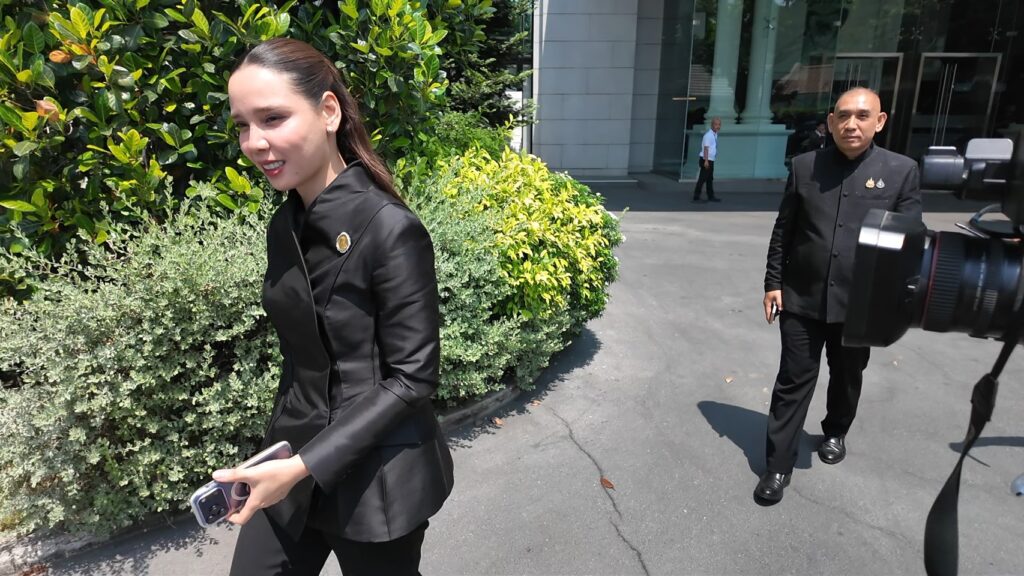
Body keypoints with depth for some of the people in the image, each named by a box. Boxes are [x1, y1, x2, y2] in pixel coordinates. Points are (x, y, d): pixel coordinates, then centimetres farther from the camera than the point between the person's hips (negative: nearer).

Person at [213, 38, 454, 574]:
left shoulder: (390, 229, -22)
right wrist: (284, 453, 15)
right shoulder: (285, 225, 0)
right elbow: (302, 354, 9)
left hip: (376, 477, -6)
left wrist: (305, 465, -21)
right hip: (292, 459, 6)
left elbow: (412, 378, -19)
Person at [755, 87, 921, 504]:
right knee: (793, 383, 4)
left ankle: (835, 433, 48)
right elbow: (783, 231, 4)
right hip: (801, 298, 0)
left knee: (847, 378, 21)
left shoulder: (901, 171, -2)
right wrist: (773, 282, 0)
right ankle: (778, 466, 14)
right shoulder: (805, 166, 0)